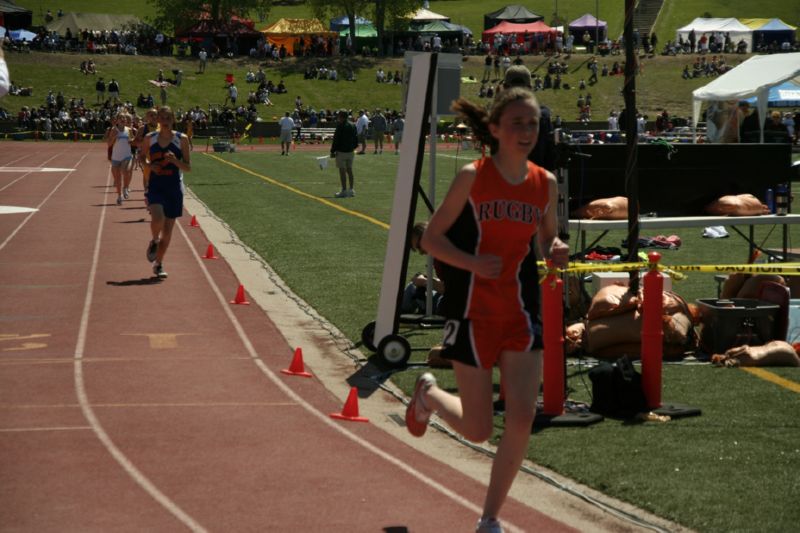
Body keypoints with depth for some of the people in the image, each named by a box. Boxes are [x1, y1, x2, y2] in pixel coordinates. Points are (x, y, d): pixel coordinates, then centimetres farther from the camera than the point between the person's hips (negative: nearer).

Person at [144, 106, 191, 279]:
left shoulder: (181, 139, -1)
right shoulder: (150, 138, 2)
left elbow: (188, 167, 1)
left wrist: (175, 161, -18)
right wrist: (150, 165, -7)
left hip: (174, 188, 1)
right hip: (155, 186, -1)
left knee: (168, 229, 5)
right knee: (157, 218, -25)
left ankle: (158, 264, 22)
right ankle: (154, 241, 9)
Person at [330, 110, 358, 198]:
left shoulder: (340, 126, -14)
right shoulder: (353, 125, 10)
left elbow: (336, 140, -15)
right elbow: (356, 139, 17)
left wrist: (332, 151, -10)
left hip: (341, 151, -8)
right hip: (350, 151, 8)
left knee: (342, 171, -5)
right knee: (349, 170, 13)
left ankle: (344, 190, -6)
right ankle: (351, 190, 14)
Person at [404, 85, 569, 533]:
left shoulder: (545, 183, 1)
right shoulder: (472, 177, -11)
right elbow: (431, 237, -6)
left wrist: (556, 251, -8)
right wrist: (473, 263, -23)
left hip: (522, 312, 3)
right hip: (474, 313, -3)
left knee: (522, 420, -7)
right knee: (479, 430, 5)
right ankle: (429, 393, 40)